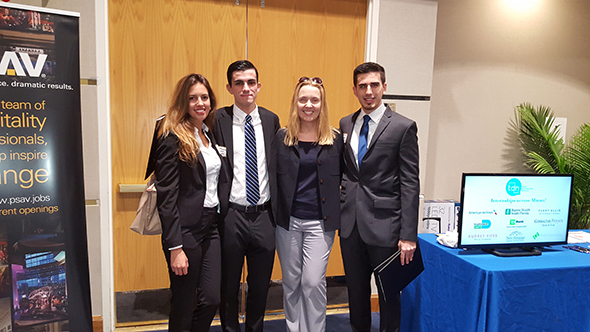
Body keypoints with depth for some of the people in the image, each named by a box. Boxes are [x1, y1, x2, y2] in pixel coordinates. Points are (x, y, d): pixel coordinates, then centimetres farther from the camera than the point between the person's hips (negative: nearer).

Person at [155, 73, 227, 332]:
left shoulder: (210, 134, 11)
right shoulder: (173, 138, -10)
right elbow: (166, 196, -14)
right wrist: (175, 247, -16)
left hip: (213, 226, 6)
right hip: (186, 230, -6)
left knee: (211, 298, 7)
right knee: (184, 304, 8)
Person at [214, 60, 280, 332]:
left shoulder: (271, 120, 5)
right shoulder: (218, 120, -5)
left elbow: (277, 165, 10)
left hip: (264, 215, 3)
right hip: (231, 215, -3)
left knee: (261, 285, 18)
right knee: (228, 286, 14)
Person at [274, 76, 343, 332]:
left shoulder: (335, 139, 0)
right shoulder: (282, 137, 0)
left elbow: (341, 178, 7)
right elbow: (273, 178, 3)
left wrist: (337, 208, -2)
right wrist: (275, 210, -3)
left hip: (320, 222, -1)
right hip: (288, 220, 1)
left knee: (313, 281, -2)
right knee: (291, 282, 13)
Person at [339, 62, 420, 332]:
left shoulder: (403, 127, -6)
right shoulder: (345, 124, 9)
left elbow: (410, 184, -8)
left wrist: (409, 235, -12)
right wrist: (338, 211, 5)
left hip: (383, 225, -4)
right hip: (350, 223, 5)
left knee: (389, 293, 11)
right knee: (356, 291, 18)